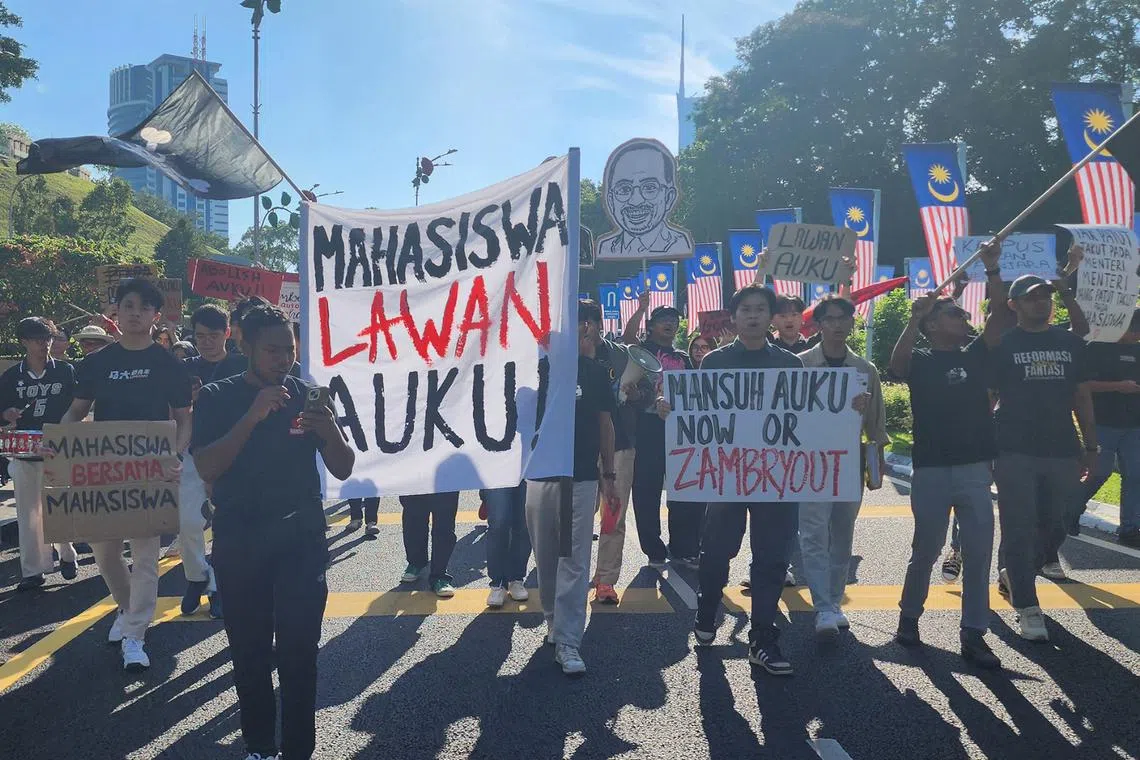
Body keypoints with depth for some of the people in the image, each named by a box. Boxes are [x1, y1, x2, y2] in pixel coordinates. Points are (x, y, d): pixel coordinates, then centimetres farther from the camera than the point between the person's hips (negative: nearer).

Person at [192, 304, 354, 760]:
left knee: (299, 651, -2)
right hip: (238, 542, 0)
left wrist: (331, 432, -20)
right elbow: (206, 468, -14)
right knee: (249, 651, 9)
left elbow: (343, 471, 1)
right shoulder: (216, 398, -1)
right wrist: (253, 416, -25)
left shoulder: (307, 396, 2)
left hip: (302, 538, 0)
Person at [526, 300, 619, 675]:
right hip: (539, 475, 0)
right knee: (545, 558, 11)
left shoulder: (595, 372, 4)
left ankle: (567, 642, 2)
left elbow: (605, 424, 9)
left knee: (574, 561, -2)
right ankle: (554, 621, 30)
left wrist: (609, 475, 8)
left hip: (582, 478, 0)